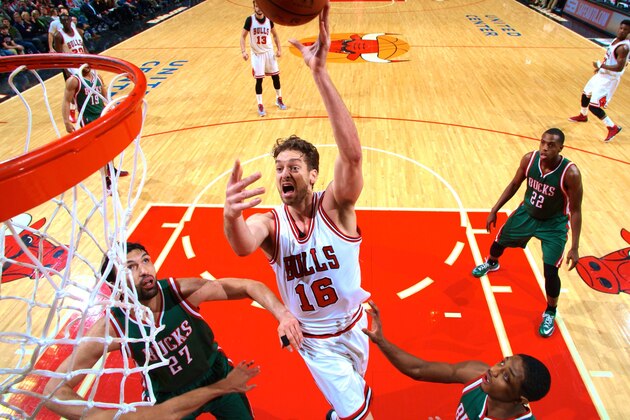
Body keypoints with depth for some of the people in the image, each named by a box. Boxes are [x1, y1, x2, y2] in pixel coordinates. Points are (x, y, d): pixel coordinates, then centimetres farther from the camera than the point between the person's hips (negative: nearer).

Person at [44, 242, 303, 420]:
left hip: (220, 379, 1)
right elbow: (56, 388, -19)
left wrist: (282, 315, -42)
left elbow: (248, 286, -26)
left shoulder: (182, 291, -28)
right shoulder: (111, 328, -27)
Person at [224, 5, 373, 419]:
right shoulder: (269, 222, -20)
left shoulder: (336, 205, -24)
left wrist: (320, 73, -52)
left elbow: (352, 154, -45)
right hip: (315, 339, -1)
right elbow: (243, 246, -45)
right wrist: (230, 216, -69)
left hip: (355, 324, 1)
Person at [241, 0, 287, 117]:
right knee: (259, 80, -2)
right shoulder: (250, 20, -13)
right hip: (256, 54, -3)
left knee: (276, 76, 8)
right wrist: (243, 51, -22)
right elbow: (243, 36, -9)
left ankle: (279, 100, 28)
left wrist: (279, 49, 1)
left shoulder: (268, 19, -4)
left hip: (269, 52, 3)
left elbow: (275, 35, 10)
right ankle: (260, 105, 9)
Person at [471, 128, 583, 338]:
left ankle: (550, 314, 20)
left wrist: (574, 247, -20)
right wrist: (494, 210, 0)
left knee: (550, 272, -8)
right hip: (527, 213, 4)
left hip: (554, 224, -4)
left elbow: (576, 211, -20)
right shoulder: (529, 159, -19)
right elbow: (514, 184, -1)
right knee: (499, 241, 20)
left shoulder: (570, 173, -30)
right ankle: (491, 263, 59)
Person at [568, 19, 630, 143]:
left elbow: (619, 67, -29)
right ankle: (583, 116, 53)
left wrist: (601, 65, -24)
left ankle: (613, 128, 2)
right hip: (602, 74, 10)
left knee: (593, 106, -12)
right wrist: (601, 66, 15)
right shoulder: (616, 40, 4)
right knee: (585, 94, 26)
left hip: (609, 79, -10)